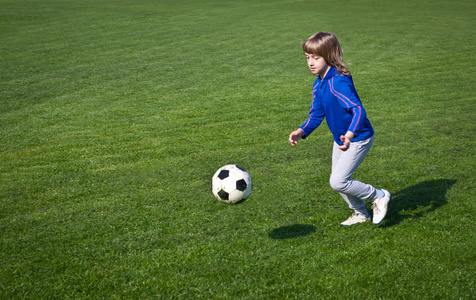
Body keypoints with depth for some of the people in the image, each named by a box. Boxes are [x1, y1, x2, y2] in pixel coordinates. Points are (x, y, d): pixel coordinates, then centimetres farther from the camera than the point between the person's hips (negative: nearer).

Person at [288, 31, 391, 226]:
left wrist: (349, 135, -53)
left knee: (338, 182, -14)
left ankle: (378, 196, 7)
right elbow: (316, 114, 9)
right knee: (339, 180, 17)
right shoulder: (318, 85, 0)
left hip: (358, 139, -9)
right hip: (341, 139, 9)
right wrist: (302, 132, -8)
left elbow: (358, 110, -38)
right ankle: (360, 213, 38)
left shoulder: (338, 83, -29)